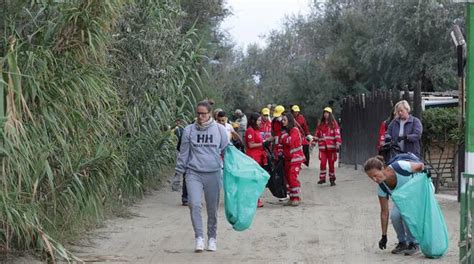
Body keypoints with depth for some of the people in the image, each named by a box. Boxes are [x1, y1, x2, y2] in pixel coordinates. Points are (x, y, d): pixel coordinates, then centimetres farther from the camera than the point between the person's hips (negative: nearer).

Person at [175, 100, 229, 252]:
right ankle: (199, 237, -4)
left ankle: (212, 238, 24)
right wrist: (179, 172, 8)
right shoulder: (189, 130, 2)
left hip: (213, 174, 0)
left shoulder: (220, 130, 2)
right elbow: (183, 153, 8)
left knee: (212, 208, 9)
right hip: (193, 173, 0)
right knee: (194, 204, -15)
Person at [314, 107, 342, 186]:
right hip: (322, 147, 3)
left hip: (331, 147, -2)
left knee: (331, 163, 3)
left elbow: (337, 134, -5)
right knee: (323, 162, -7)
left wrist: (338, 143, -14)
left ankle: (332, 179, 12)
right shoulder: (321, 124, 14)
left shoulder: (333, 123, 2)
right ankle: (322, 178, 2)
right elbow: (317, 134, 19)